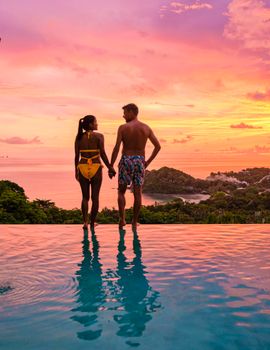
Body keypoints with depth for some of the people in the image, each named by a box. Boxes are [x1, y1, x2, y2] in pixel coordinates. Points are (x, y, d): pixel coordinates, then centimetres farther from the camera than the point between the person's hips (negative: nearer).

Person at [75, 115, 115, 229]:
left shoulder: (79, 137, 4)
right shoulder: (99, 136, -6)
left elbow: (76, 155, 3)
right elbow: (102, 154, -11)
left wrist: (76, 171, 12)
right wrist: (110, 168, -3)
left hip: (83, 168, 3)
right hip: (96, 168, -3)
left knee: (85, 197, 14)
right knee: (95, 197, 8)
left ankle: (85, 221, 2)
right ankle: (92, 223, 10)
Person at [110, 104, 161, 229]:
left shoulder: (123, 127, -7)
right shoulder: (146, 128, 4)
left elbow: (116, 148, -12)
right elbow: (158, 146, 4)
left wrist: (111, 166, -6)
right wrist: (148, 161, 11)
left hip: (126, 161, -3)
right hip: (140, 161, 3)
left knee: (121, 191, 12)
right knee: (137, 193, 7)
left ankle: (122, 218, 1)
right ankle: (134, 222, 11)